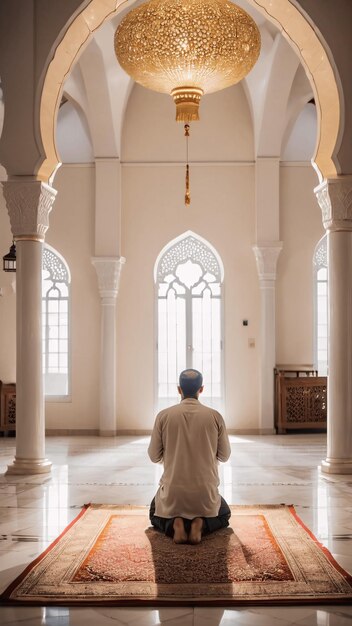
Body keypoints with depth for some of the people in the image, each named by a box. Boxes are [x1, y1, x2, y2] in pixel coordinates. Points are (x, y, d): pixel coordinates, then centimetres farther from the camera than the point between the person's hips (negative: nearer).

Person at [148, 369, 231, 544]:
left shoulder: (164, 415, -6)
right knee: (223, 515, 32)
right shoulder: (215, 416, -5)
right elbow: (224, 455, 5)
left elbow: (154, 456, 1)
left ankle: (174, 525, -4)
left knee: (156, 516, 32)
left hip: (172, 491, 0)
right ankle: (201, 525, -3)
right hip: (205, 492, 0)